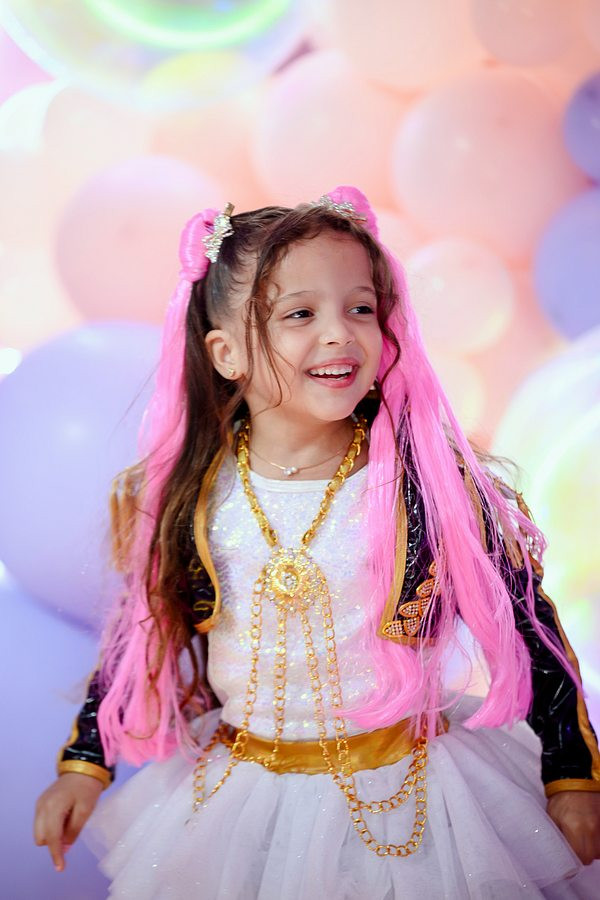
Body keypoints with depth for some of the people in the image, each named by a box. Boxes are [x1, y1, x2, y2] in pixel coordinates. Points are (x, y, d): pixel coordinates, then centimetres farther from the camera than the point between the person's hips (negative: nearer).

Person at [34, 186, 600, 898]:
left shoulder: (433, 481, -16)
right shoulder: (187, 498, -9)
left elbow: (527, 625, -7)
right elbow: (142, 638, 5)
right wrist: (84, 765, 7)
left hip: (402, 789, -1)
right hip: (238, 796, 2)